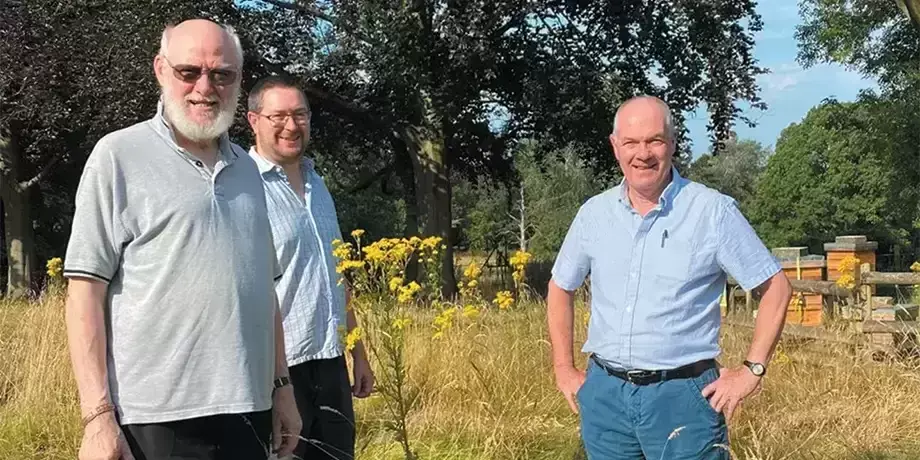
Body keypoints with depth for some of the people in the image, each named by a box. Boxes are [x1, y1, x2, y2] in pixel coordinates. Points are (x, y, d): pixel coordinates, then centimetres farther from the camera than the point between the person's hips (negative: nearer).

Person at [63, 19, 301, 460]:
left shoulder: (245, 168, 14)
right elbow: (86, 289, -7)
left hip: (248, 410, 5)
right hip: (157, 417, -5)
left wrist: (281, 385, 16)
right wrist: (98, 415, -13)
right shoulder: (119, 156, -3)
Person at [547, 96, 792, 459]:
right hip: (603, 392, 4)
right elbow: (560, 288, 18)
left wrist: (751, 371, -6)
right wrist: (563, 370, 12)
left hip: (682, 394, -4)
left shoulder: (713, 211, -6)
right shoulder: (594, 213, 5)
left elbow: (776, 287, -1)